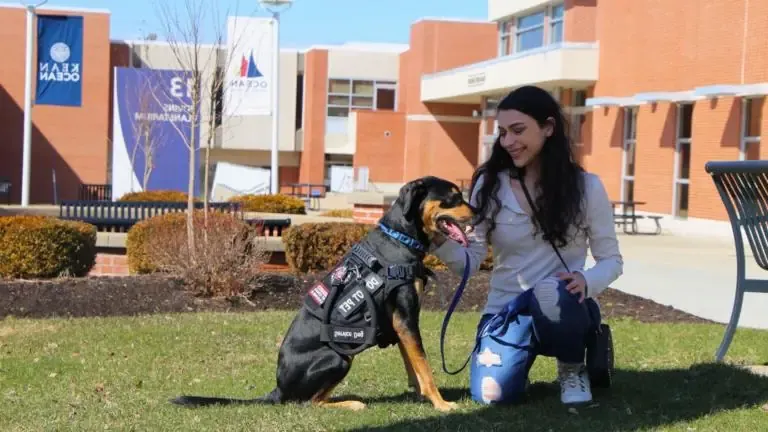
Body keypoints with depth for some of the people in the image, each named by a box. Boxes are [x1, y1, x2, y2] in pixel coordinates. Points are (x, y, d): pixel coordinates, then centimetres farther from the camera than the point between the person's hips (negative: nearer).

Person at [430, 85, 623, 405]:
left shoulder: (586, 186, -4)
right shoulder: (489, 185, 0)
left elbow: (611, 260, 0)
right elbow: (470, 262, -2)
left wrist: (587, 280, -23)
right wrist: (441, 241, -23)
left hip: (562, 311, -1)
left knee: (553, 294, -39)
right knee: (492, 395, -25)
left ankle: (573, 369, -5)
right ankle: (523, 356, 14)